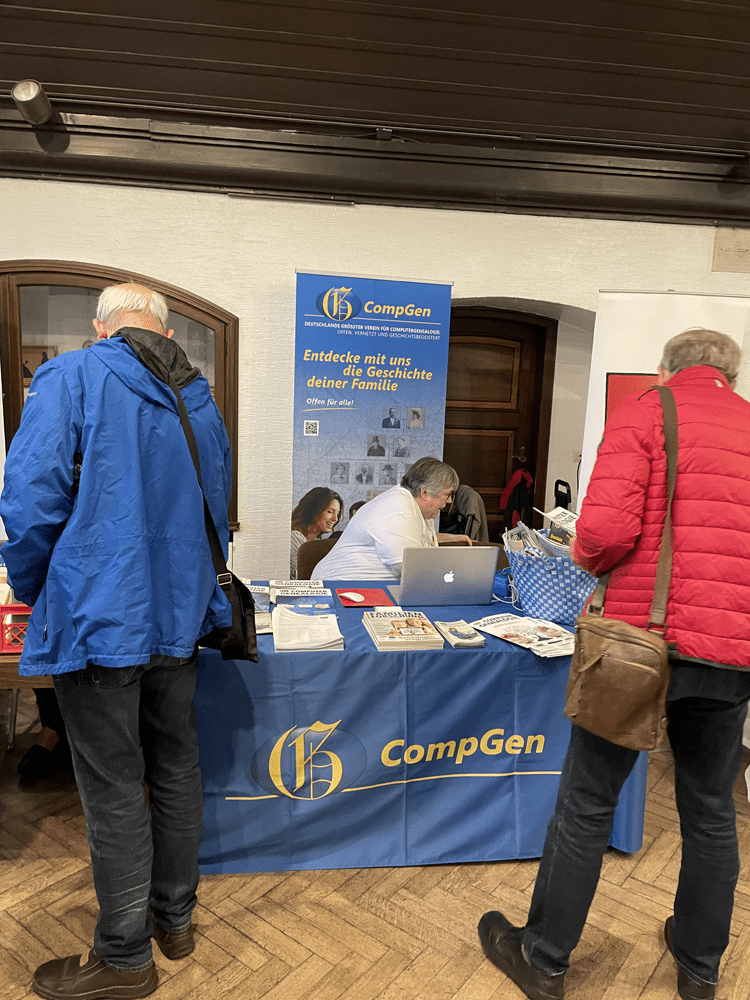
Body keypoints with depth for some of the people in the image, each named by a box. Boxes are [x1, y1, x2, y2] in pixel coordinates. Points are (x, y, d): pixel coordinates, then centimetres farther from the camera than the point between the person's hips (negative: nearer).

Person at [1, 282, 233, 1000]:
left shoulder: (69, 378, -9)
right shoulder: (201, 404, 9)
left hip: (100, 616, -6)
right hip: (179, 616, 6)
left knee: (114, 792, 6)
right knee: (175, 770, 18)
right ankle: (175, 918, 35)